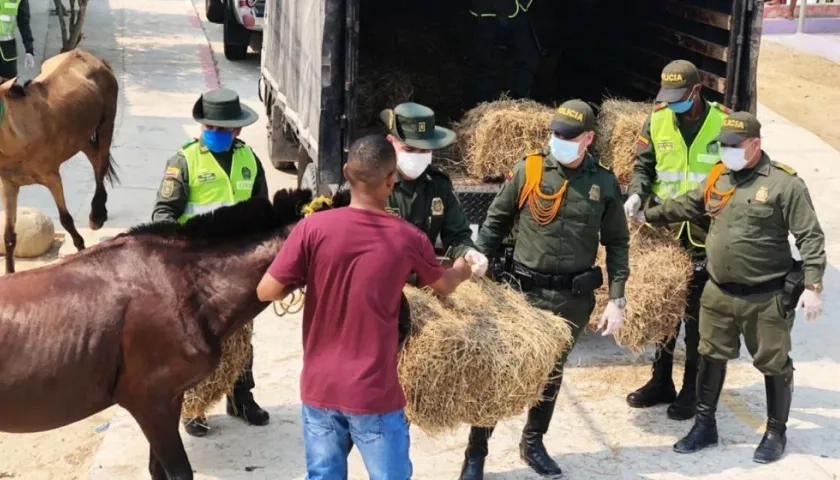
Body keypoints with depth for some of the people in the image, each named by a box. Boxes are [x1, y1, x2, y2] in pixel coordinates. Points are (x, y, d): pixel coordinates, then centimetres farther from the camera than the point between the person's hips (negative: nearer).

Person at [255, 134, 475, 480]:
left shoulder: (313, 228, -11)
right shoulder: (408, 239, -7)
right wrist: (461, 271, 37)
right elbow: (444, 286, 13)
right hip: (374, 393, -1)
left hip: (320, 387, 2)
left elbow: (267, 292, -8)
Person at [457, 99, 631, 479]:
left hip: (574, 297, 2)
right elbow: (495, 223, 3)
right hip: (525, 290, -2)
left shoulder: (604, 182, -1)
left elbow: (617, 244, 5)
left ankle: (533, 443, 37)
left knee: (551, 373, 17)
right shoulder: (528, 170, -6)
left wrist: (616, 299, 0)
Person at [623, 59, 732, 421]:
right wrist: (637, 194, -15)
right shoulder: (657, 120, 0)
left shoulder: (724, 122, -8)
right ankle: (661, 382, 27)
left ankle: (692, 390, 15)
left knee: (697, 314, 3)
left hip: (705, 232, -3)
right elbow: (643, 165, 4)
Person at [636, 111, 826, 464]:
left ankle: (776, 433, 26)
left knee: (774, 365, 9)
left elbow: (810, 237, -14)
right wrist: (648, 215, 21)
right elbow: (686, 206, 21)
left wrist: (813, 286, -19)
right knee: (711, 358, 14)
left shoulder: (784, 183, -14)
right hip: (719, 293, 6)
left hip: (767, 297, -5)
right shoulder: (717, 177, 6)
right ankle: (705, 425, 29)